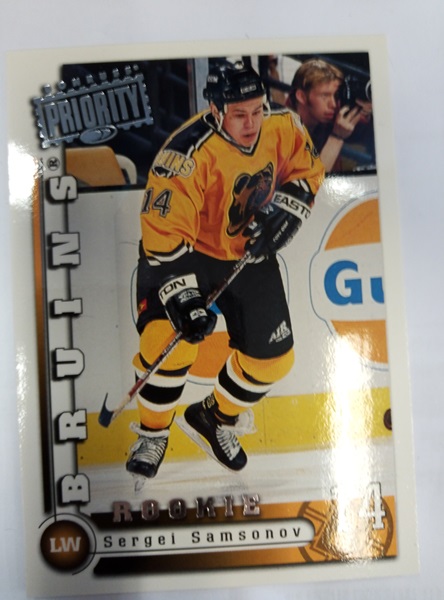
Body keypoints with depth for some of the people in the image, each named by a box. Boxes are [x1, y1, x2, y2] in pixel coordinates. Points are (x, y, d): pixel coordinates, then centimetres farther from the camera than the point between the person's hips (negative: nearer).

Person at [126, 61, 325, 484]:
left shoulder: (283, 127, -12)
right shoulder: (188, 154, -29)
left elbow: (306, 172, 5)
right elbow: (165, 234, -28)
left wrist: (282, 213, -11)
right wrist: (182, 297, -32)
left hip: (249, 253, 5)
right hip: (183, 251, -5)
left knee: (271, 357, 4)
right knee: (170, 340, -24)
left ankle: (214, 419, 30)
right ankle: (153, 433, 6)